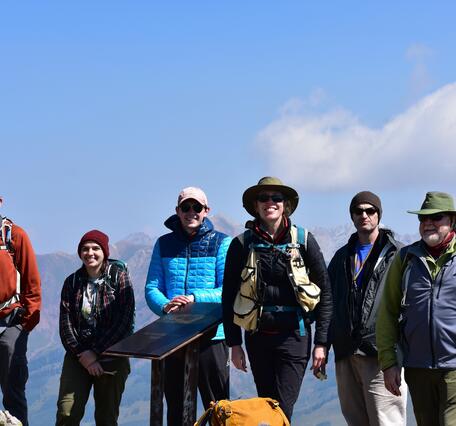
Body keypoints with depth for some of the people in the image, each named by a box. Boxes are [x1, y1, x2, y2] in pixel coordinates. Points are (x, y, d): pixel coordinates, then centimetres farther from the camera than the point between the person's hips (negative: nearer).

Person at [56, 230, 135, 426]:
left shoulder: (119, 276, -2)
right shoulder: (72, 282, 8)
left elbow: (125, 321, -9)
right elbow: (65, 323, 3)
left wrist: (95, 353, -12)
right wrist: (82, 353, -12)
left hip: (111, 357, -2)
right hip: (78, 356, 2)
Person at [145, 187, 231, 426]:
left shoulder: (221, 243, 1)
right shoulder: (164, 244, 11)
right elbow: (151, 287, 6)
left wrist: (195, 299, -20)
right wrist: (165, 306, -16)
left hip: (211, 335, -3)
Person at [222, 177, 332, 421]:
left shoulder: (303, 241, 0)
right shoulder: (242, 244, 2)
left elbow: (324, 292, 2)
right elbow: (229, 297, 6)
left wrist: (321, 342, -2)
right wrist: (234, 343, 2)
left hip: (294, 335, -2)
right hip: (257, 337, 2)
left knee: (282, 410, -10)